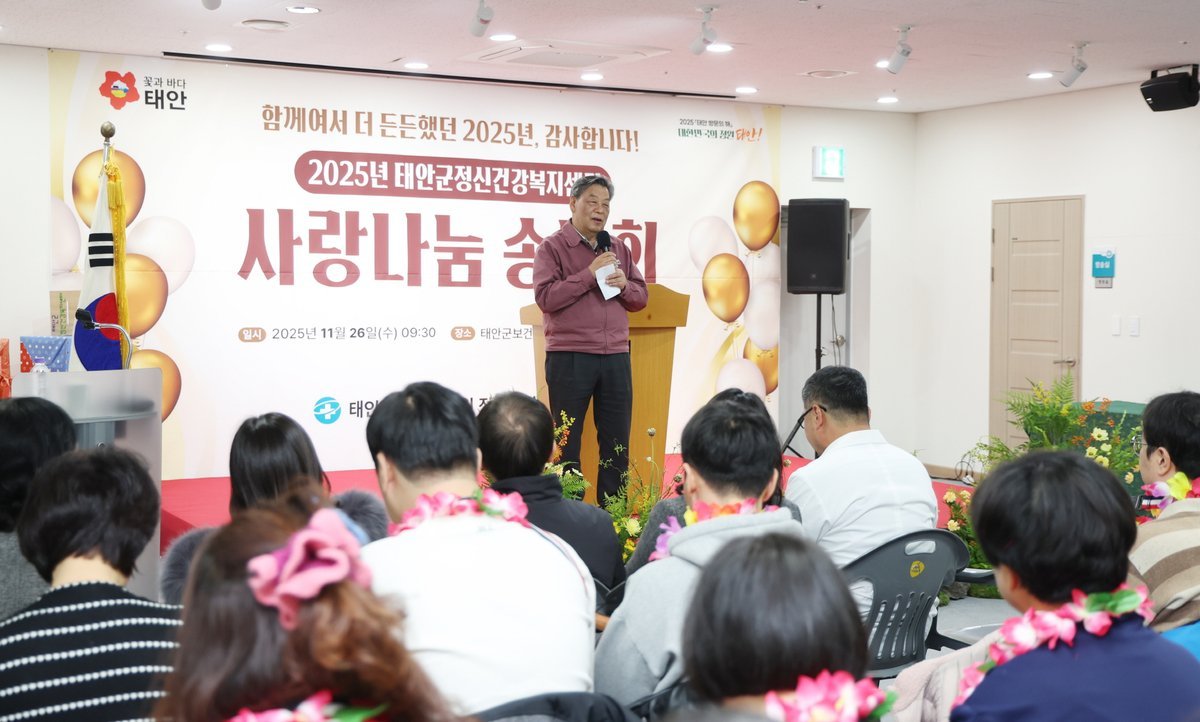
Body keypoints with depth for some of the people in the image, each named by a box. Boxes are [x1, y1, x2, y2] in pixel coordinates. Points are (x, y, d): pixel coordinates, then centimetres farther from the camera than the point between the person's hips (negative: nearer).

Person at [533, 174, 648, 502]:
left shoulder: (618, 249, 17)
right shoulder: (553, 247, 0)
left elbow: (640, 297, 18)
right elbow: (546, 297, -12)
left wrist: (624, 284, -4)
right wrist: (589, 274, -15)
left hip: (616, 357, 5)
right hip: (569, 357, -5)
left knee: (617, 441, 7)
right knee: (566, 443, 2)